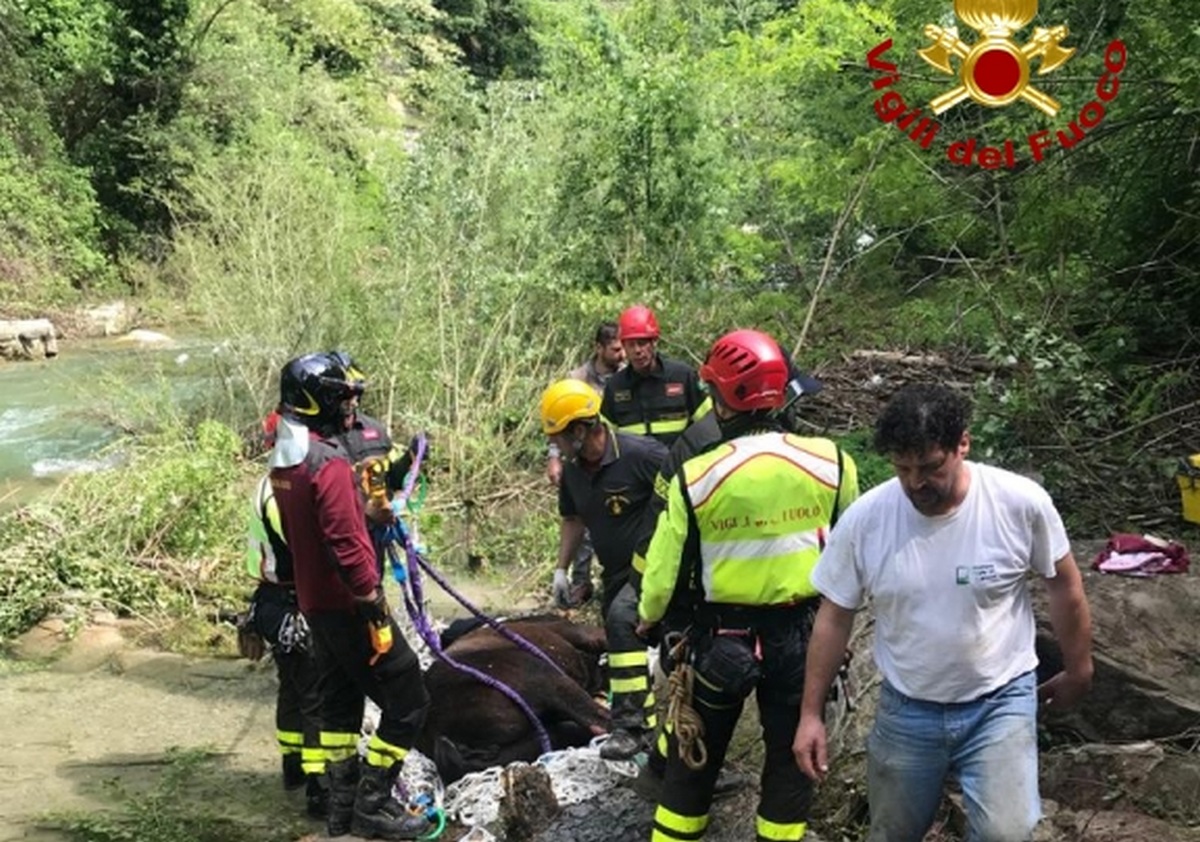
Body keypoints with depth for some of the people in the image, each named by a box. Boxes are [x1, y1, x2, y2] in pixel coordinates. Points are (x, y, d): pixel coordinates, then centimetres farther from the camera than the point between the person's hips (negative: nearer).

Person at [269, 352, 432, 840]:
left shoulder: (284, 460, 8)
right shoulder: (329, 462, -22)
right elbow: (347, 544, -26)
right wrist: (376, 609, -22)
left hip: (314, 601, 10)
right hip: (347, 604, -10)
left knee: (340, 699, 19)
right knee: (407, 702, -1)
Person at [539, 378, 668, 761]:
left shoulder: (641, 455, -23)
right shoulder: (573, 470, 0)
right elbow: (572, 519, 17)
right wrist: (561, 568, 14)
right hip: (615, 571, 8)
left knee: (622, 619, -29)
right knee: (621, 646, 15)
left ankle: (630, 725, -23)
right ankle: (646, 721, 36)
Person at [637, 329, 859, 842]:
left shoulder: (695, 477, -14)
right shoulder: (830, 463, -11)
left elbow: (667, 568, -5)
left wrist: (649, 616, 15)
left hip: (720, 635, 0)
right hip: (801, 632, 1)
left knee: (695, 758, 17)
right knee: (790, 758, 17)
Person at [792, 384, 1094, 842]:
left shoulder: (1022, 502, -19)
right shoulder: (864, 519, -16)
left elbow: (1064, 585, -1)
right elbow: (835, 617, -4)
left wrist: (1077, 671, 10)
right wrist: (811, 714, -1)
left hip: (1000, 702, -1)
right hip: (906, 709, 2)